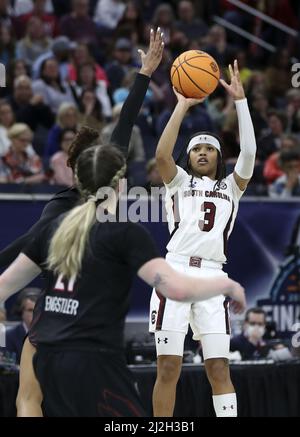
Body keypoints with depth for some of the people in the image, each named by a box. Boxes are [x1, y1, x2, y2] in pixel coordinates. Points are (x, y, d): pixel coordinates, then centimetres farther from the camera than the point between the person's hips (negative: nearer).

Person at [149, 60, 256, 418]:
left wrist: (240, 100, -2)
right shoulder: (179, 181, 17)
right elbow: (161, 154, -4)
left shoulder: (231, 187, 20)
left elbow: (249, 152, 3)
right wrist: (182, 105, -5)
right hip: (175, 271, -1)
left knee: (218, 368, -5)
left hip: (211, 277, 1)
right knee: (168, 367, -3)